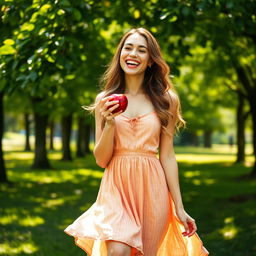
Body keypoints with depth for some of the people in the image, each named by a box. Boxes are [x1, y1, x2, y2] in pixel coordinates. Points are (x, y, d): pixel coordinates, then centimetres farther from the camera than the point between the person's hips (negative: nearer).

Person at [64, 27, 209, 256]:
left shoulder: (165, 100, 3)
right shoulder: (105, 100, 4)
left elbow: (167, 156, 3)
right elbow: (101, 160, 3)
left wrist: (179, 208, 0)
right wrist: (110, 123, -14)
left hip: (152, 188, 1)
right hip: (116, 186, -1)